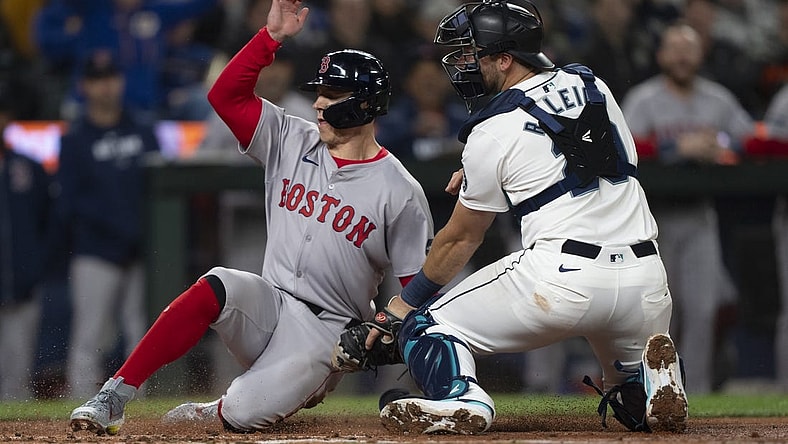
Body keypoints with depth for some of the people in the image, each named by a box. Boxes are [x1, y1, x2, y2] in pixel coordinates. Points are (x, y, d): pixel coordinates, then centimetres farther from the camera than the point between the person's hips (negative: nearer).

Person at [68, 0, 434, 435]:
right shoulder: (292, 142, 7)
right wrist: (271, 37, -11)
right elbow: (225, 95, -1)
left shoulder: (400, 191, -6)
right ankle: (112, 398, -28)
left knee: (243, 415, -26)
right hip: (267, 304, 4)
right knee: (216, 288, -32)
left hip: (326, 331, -4)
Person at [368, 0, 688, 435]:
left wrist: (406, 301, 23)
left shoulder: (492, 132, -2)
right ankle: (652, 379, -7)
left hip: (564, 278, -5)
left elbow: (461, 239, 9)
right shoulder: (592, 85, 14)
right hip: (644, 279, 5)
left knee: (425, 325, 8)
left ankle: (461, 398, -22)